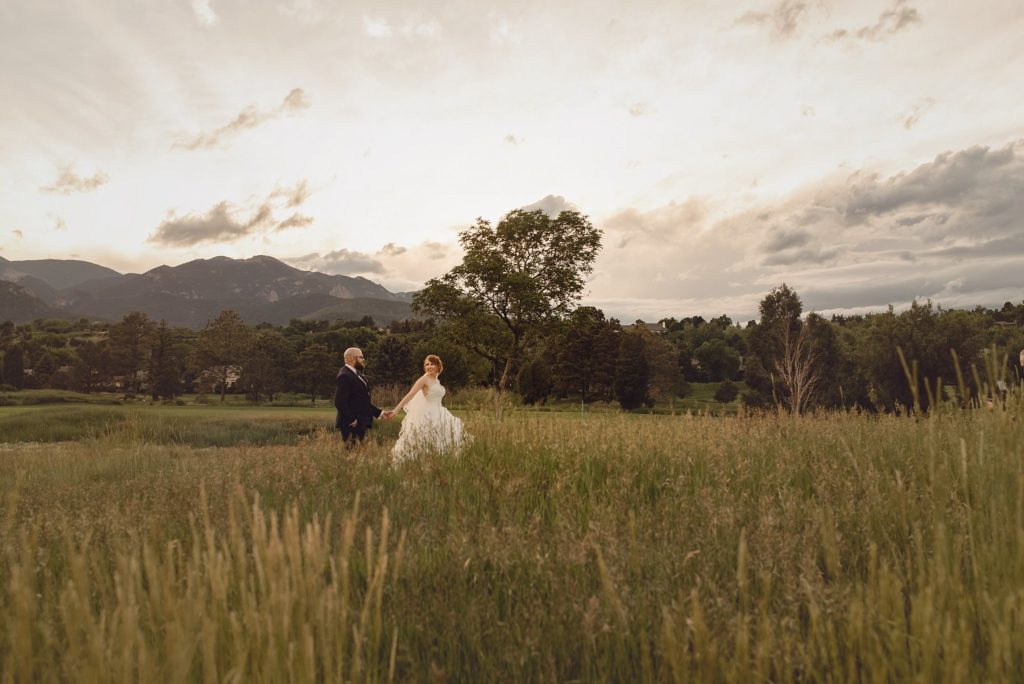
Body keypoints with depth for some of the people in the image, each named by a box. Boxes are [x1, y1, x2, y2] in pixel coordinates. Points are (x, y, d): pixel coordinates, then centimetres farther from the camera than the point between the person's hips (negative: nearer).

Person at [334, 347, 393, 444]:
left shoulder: (356, 374, 18)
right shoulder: (344, 376, -13)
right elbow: (340, 402, -22)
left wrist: (380, 413, 16)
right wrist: (352, 421, -19)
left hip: (361, 425, 10)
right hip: (351, 426, -10)